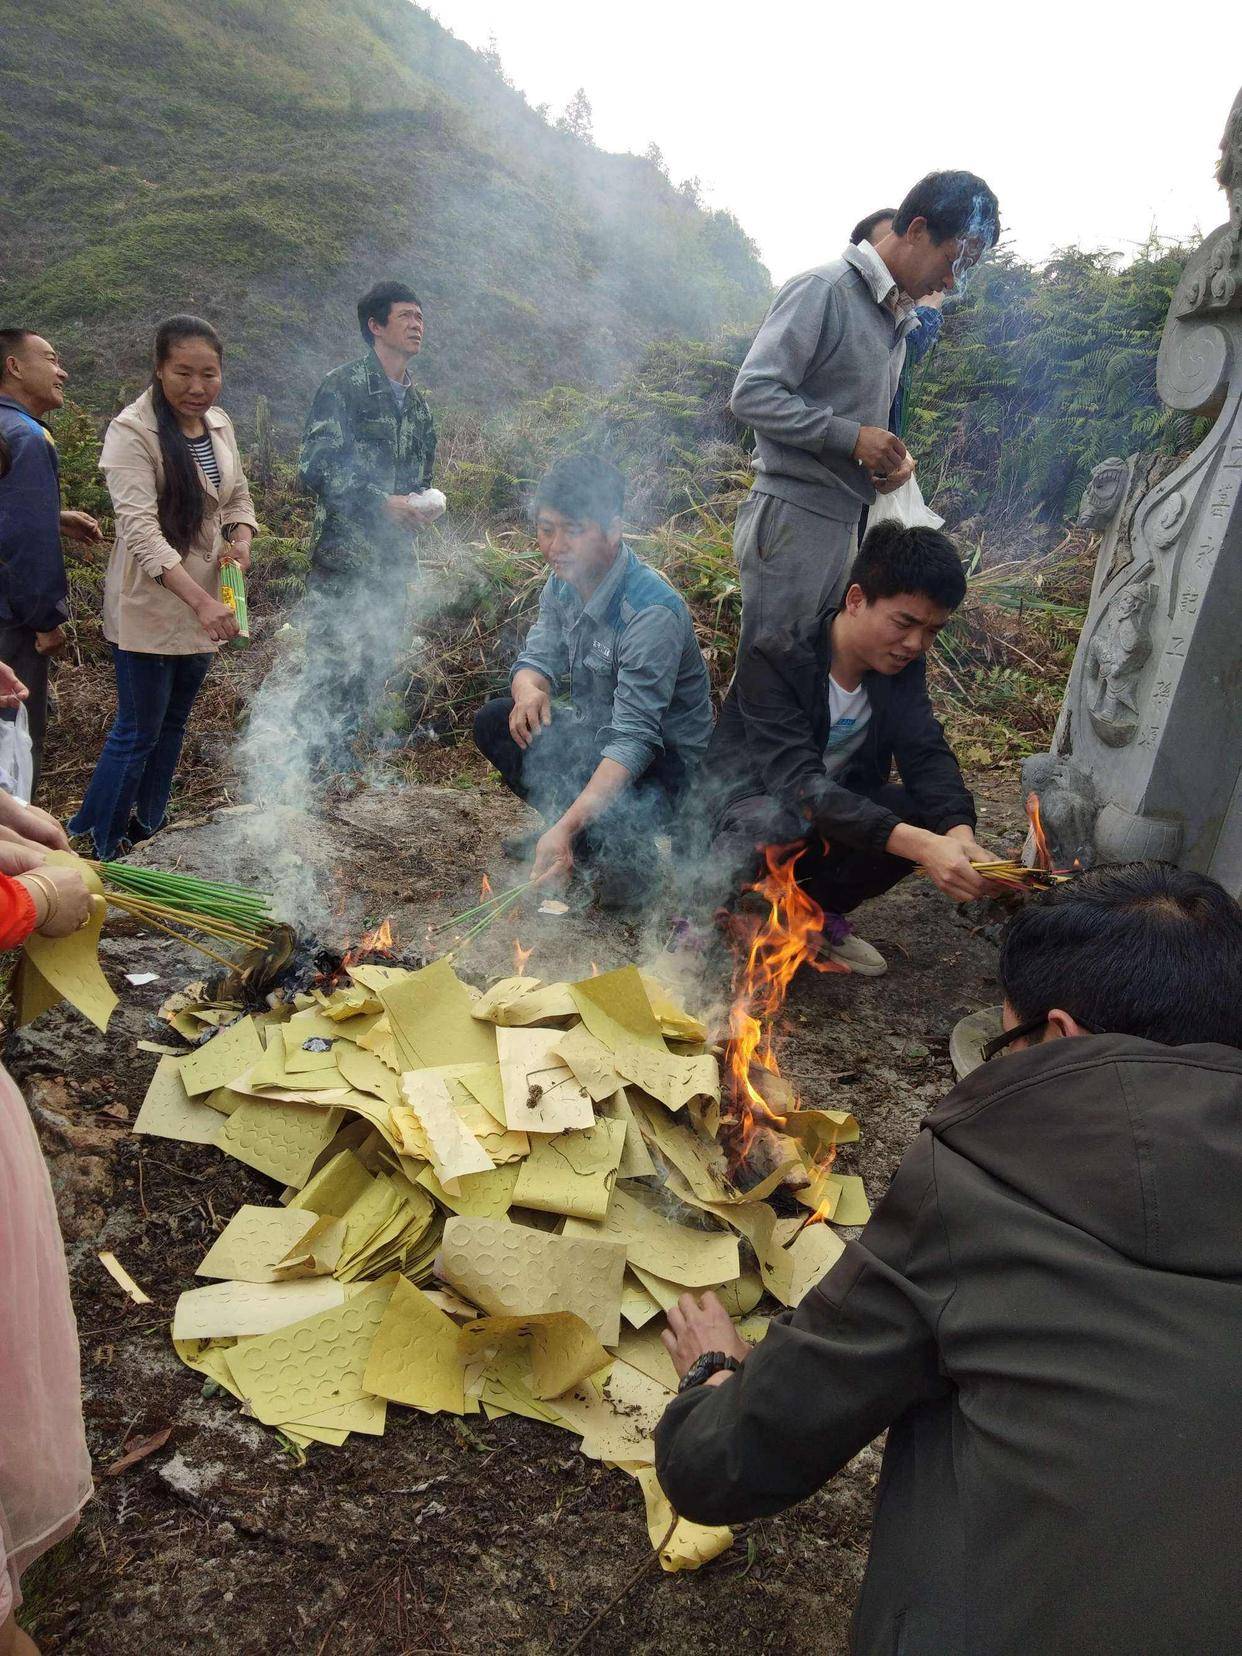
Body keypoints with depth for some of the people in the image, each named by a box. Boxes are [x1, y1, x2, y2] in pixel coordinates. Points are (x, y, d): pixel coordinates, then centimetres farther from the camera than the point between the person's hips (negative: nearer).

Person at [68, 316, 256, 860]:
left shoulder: (220, 424, 5)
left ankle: (147, 828, 33)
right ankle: (97, 848, 13)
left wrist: (241, 540, -8)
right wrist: (199, 600, -37)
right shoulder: (132, 431, -17)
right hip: (150, 607, -7)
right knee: (138, 731, -2)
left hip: (207, 601, 7)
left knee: (173, 722, 17)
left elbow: (237, 497, 16)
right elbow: (140, 528, -26)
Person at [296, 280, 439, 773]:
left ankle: (342, 749, 25)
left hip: (393, 560, 7)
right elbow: (315, 468, -13)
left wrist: (424, 504, 4)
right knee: (331, 664, -5)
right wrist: (382, 503, -18)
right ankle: (324, 763, 5)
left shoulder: (418, 404, 18)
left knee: (376, 666, 11)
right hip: (342, 553, -7)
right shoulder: (342, 386, -5)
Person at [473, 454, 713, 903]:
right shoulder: (563, 582, -4)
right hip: (596, 731, 8)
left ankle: (625, 848, 2)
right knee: (493, 722, -6)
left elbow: (635, 738, -37)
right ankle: (572, 830, 6)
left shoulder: (652, 610, -31)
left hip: (662, 755, -7)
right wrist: (529, 690, -26)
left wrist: (567, 827, -47)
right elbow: (538, 656, 3)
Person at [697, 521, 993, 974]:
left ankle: (817, 908, 3)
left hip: (837, 807, 7)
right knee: (776, 822, -40)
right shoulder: (775, 659, -26)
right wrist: (920, 845, -48)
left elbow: (928, 755, -13)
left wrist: (960, 834, -37)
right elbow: (797, 784, -36)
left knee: (936, 815, -18)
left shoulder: (902, 665, -6)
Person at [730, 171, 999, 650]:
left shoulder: (899, 317, 17)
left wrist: (892, 457, 3)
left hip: (844, 521, 9)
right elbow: (751, 395, -17)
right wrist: (852, 436, -19)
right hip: (791, 518, -9)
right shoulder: (822, 290, -10)